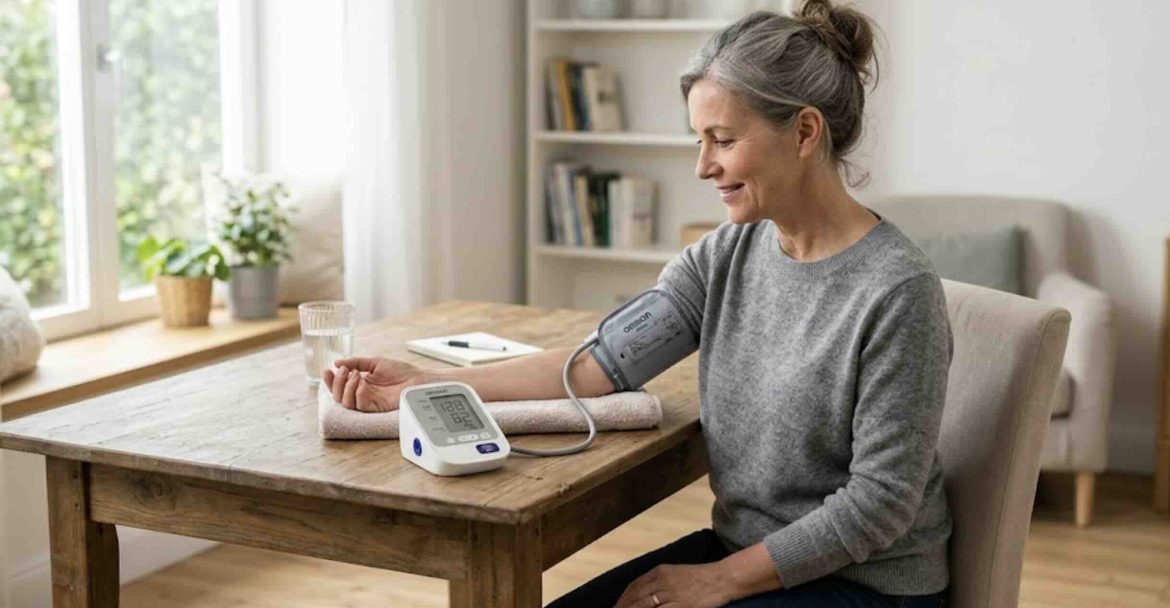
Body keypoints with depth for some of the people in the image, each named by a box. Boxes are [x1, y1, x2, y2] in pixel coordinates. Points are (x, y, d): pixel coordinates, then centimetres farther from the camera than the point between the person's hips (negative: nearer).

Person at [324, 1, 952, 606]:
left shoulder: (897, 292, -20)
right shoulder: (724, 256, 0)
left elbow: (881, 500, -18)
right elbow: (600, 364, -7)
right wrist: (424, 385, -14)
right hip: (741, 551, 6)